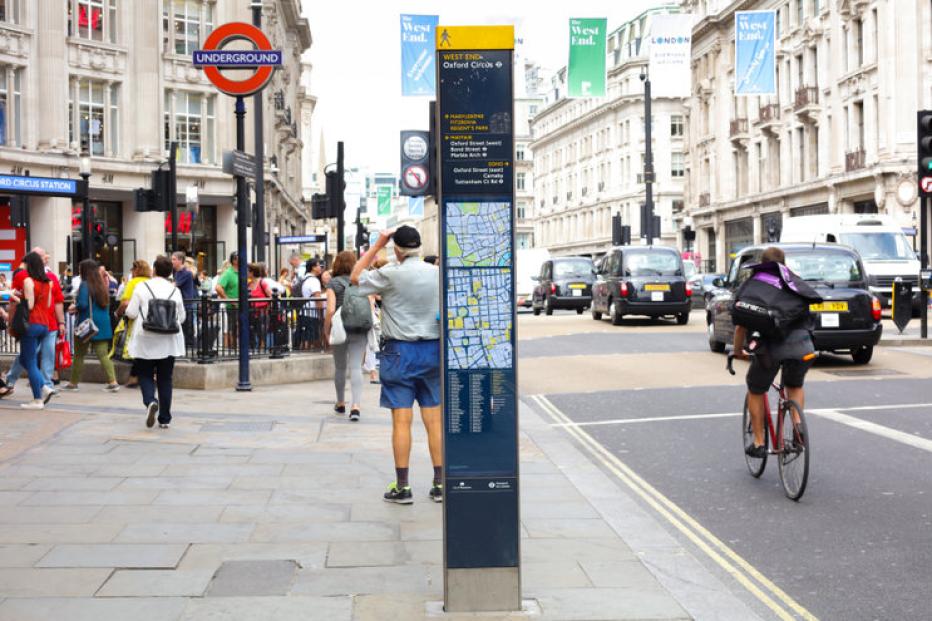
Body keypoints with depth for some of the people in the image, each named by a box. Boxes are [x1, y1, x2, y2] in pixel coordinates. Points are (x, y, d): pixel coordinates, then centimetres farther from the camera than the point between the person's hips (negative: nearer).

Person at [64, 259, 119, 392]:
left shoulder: (85, 285, -12)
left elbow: (82, 304, -21)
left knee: (79, 354, 9)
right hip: (103, 324, 5)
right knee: (103, 354, 3)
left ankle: (73, 382, 19)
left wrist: (75, 308, 2)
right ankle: (112, 381, -10)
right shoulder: (102, 285, 8)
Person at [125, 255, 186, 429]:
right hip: (169, 342, 2)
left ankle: (150, 401, -20)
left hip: (146, 340, -2)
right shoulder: (175, 290, 1)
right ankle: (164, 419, 11)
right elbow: (182, 317, 5)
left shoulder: (142, 287, -5)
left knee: (145, 375, 9)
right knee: (165, 379, 9)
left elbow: (131, 313, -7)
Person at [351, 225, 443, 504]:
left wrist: (377, 245, 6)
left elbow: (355, 277, 4)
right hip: (432, 350, 4)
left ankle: (402, 487, 2)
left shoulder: (391, 275, -11)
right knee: (434, 420, 7)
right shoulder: (438, 274, 1)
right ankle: (440, 484, 10)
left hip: (400, 351, -4)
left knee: (401, 421, 0)